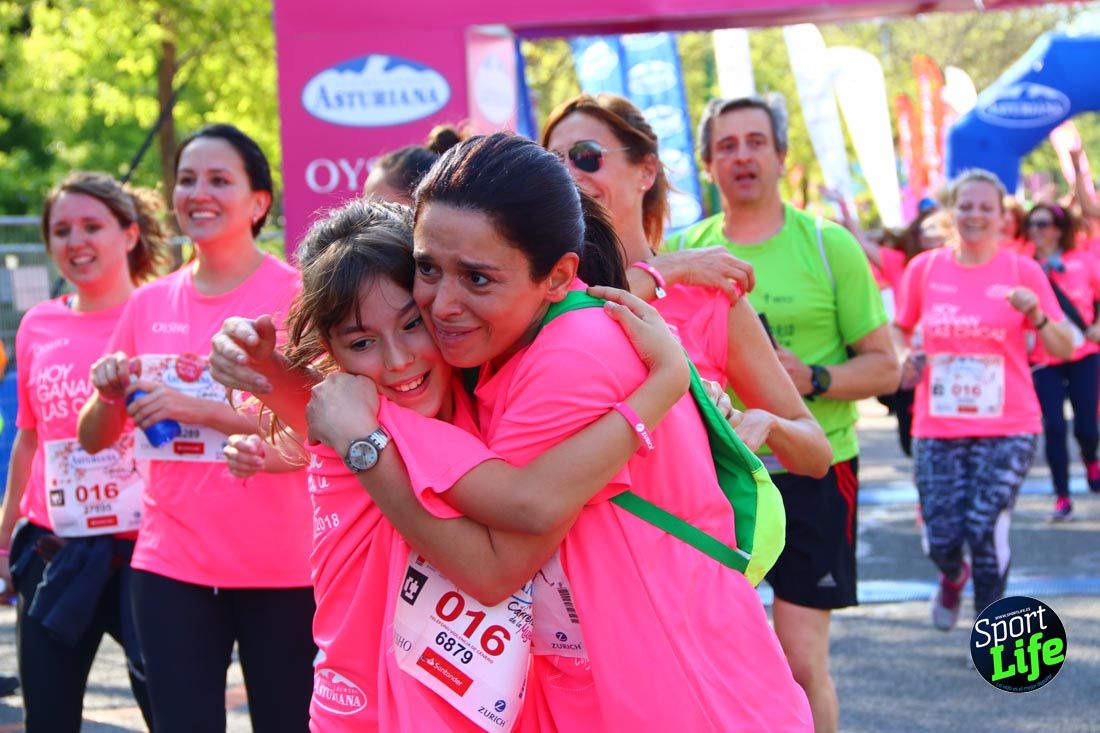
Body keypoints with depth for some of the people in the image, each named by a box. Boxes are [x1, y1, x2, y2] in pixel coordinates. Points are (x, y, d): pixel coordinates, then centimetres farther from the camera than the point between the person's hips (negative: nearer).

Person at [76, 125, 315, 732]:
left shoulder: (295, 294, -5)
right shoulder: (149, 304, 8)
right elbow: (94, 438, 14)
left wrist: (196, 409, -21)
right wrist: (110, 395, -8)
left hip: (280, 568, -4)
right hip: (170, 566, 4)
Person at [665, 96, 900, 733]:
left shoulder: (829, 246, -2)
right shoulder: (682, 250, 6)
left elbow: (885, 368, -1)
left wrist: (811, 380, -18)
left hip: (810, 471, -3)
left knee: (802, 660, -4)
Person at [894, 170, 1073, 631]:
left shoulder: (1021, 271, -1)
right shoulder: (925, 269, 3)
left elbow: (1064, 349, -1)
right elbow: (899, 331, 17)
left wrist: (1037, 314, -20)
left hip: (1007, 428, -2)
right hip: (938, 428, 2)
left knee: (985, 527, -15)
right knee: (941, 536, -2)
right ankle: (952, 577, 36)